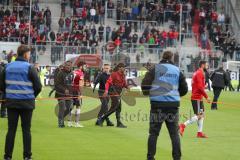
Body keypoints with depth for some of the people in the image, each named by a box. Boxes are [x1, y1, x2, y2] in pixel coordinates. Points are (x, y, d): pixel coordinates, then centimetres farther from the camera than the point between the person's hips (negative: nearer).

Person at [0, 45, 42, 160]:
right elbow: (38, 86, -7)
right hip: (26, 103, -3)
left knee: (11, 129, 6)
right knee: (26, 130, 5)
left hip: (11, 102, 3)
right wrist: (32, 96, 11)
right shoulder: (29, 68, -7)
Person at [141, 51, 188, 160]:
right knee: (174, 133, 9)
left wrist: (148, 93, 13)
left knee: (153, 133, 8)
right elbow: (184, 89, 11)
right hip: (173, 105, 2)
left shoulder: (155, 69, 1)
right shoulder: (177, 70, 9)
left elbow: (145, 84, -7)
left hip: (157, 104, -2)